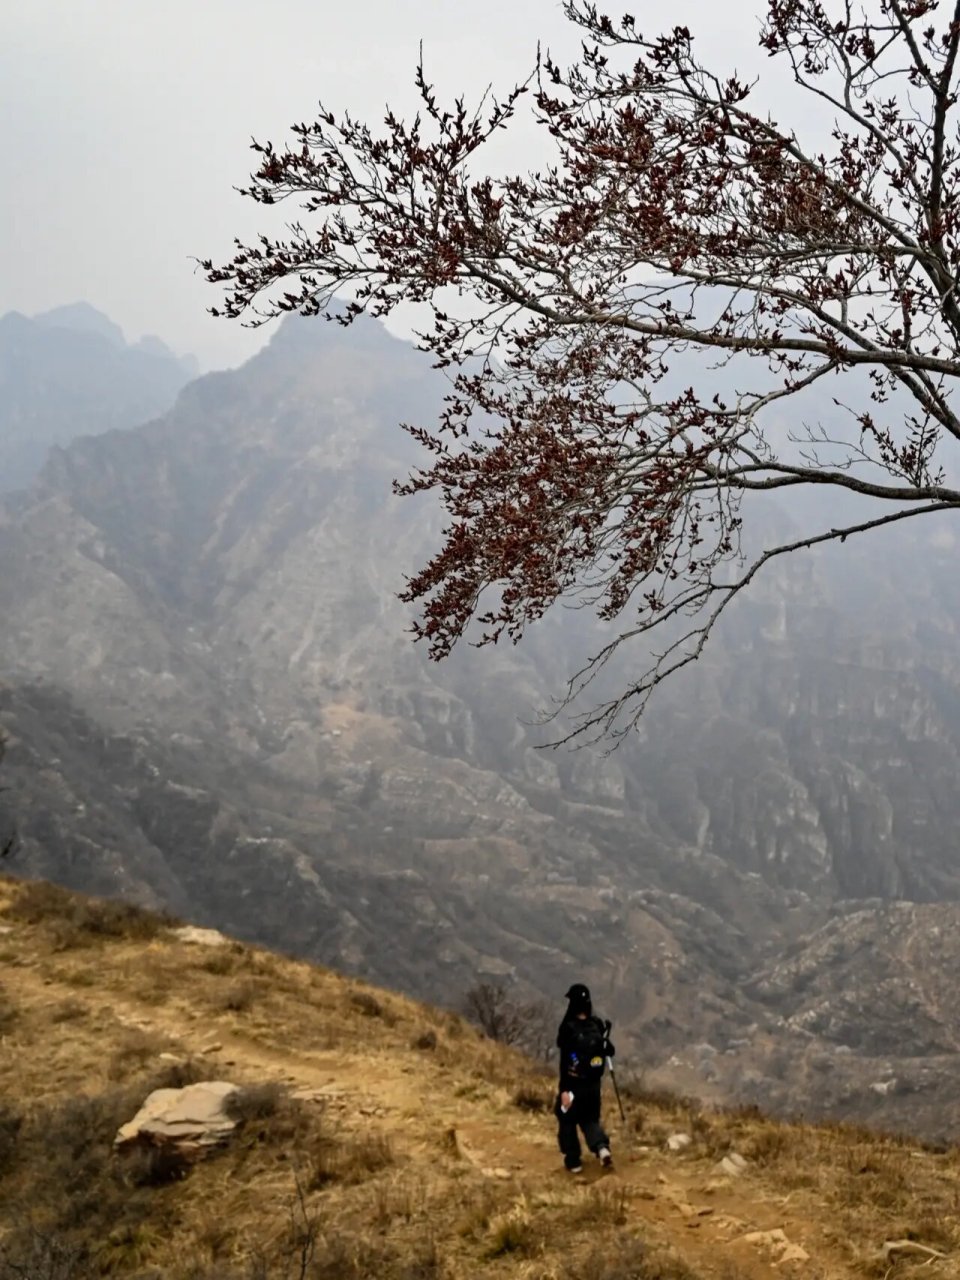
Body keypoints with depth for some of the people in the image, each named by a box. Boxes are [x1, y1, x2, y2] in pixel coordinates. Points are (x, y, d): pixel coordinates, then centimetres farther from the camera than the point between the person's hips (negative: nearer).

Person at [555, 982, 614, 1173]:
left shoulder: (569, 1027, -18)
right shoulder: (598, 1025, -5)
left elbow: (564, 1062, -18)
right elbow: (609, 1051, 5)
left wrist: (564, 1089, -17)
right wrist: (604, 1040, 25)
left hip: (573, 1083, -4)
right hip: (593, 1083, 4)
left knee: (567, 1120, 15)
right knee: (590, 1119, 20)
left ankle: (573, 1161, 20)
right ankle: (602, 1148, -4)